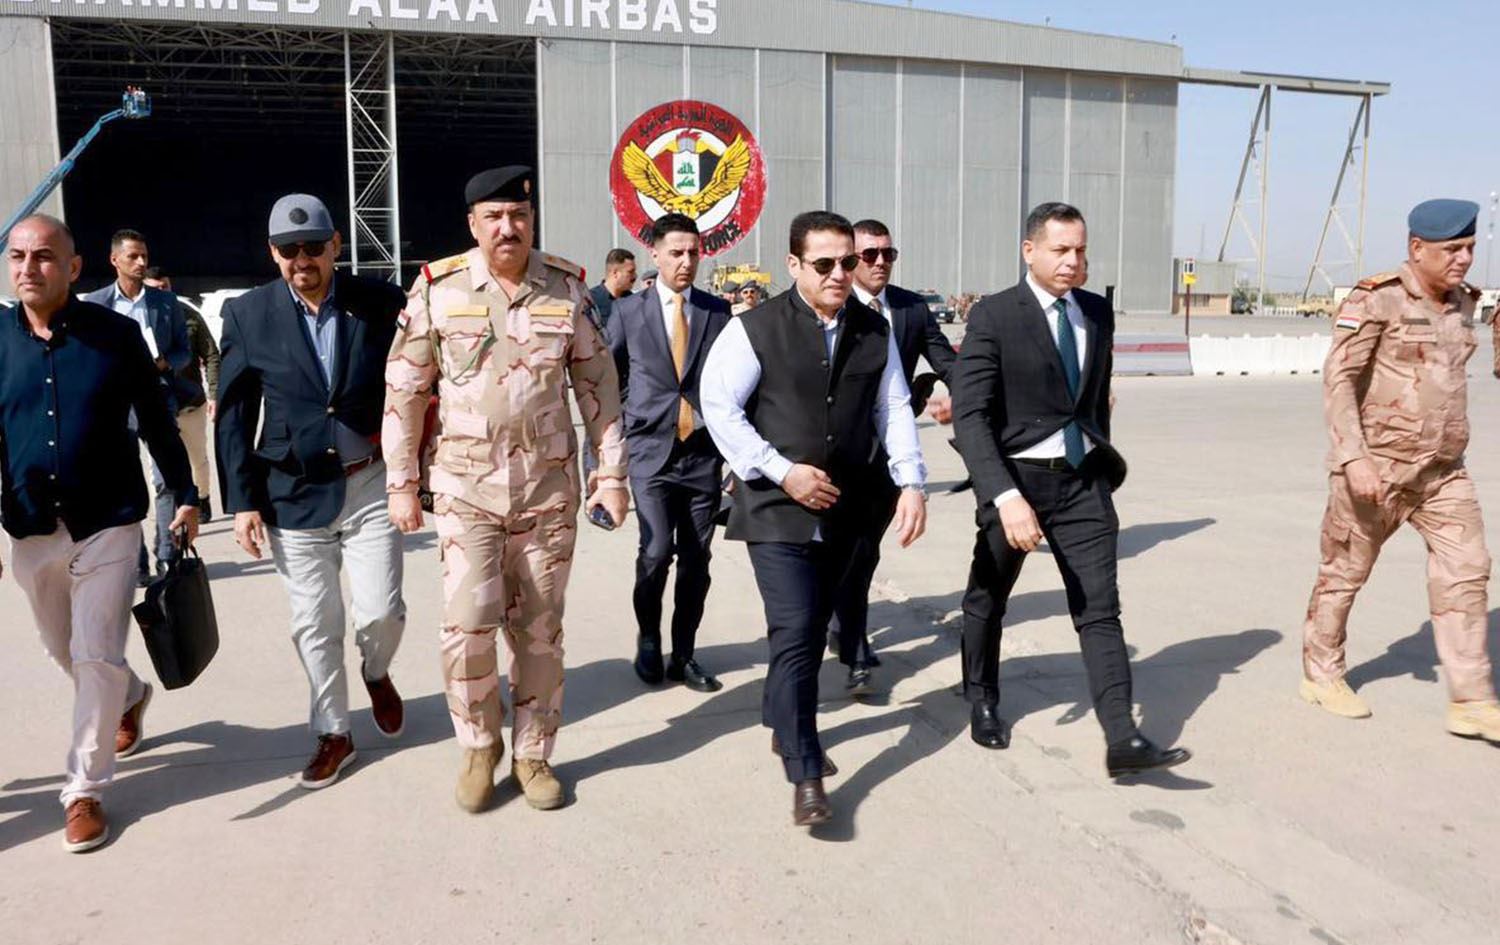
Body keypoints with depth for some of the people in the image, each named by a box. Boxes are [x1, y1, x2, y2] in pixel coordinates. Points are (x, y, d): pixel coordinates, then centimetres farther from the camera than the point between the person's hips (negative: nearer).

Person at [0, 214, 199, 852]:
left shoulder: (116, 334, -6)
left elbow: (156, 422, 2)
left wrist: (184, 496, 3)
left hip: (108, 525, -3)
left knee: (96, 658, -5)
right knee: (64, 652, 19)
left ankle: (85, 792, 9)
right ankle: (132, 697, 49)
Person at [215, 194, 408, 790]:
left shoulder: (381, 304, -4)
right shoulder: (247, 315, -1)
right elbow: (233, 418, 2)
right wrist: (241, 502, -1)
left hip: (371, 485, 0)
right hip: (296, 494, 1)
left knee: (381, 611, -1)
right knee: (314, 624, 8)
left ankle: (376, 673, 34)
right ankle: (332, 733, 26)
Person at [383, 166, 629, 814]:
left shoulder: (567, 288, 1)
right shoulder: (437, 287, -2)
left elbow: (598, 385, 6)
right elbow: (404, 390, 2)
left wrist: (612, 474, 3)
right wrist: (401, 484, 1)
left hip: (549, 488, 1)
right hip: (465, 487, -1)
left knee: (540, 631, 9)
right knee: (467, 626, -8)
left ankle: (533, 754, 26)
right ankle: (478, 747, 18)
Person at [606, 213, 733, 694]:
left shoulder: (718, 311, 6)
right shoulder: (628, 311, 3)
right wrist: (628, 424, 7)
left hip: (704, 452, 2)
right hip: (651, 451, -1)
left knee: (696, 560, 4)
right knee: (656, 552, -11)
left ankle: (683, 655, 19)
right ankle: (648, 641, 15)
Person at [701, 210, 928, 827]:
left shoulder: (875, 332, 7)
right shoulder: (756, 329, -8)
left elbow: (894, 410, 8)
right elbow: (719, 406, -9)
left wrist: (911, 482, -5)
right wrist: (782, 472, -14)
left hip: (843, 510, 5)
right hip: (776, 509, -5)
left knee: (812, 630, 17)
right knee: (795, 634, -11)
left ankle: (785, 727, 38)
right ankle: (806, 777, -5)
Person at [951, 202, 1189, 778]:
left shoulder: (1098, 313, 5)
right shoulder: (994, 316, -13)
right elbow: (969, 415, -19)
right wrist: (1005, 496, -28)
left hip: (1083, 478, 4)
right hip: (1016, 477, -3)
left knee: (1100, 609, -2)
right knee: (988, 597, 15)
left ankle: (1123, 740, -2)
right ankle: (982, 700, 38)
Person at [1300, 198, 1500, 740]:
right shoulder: (1376, 300, -12)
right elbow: (1337, 380, -17)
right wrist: (1353, 457, -25)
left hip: (1443, 471, 6)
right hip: (1376, 468, -6)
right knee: (1344, 572, 8)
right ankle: (1321, 674, 26)